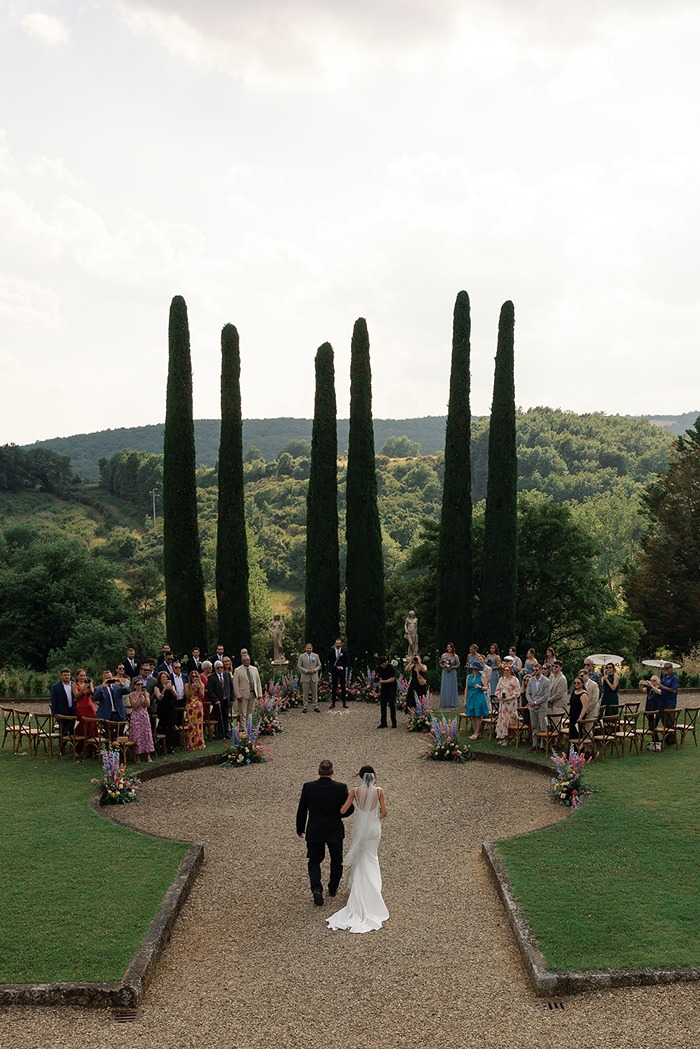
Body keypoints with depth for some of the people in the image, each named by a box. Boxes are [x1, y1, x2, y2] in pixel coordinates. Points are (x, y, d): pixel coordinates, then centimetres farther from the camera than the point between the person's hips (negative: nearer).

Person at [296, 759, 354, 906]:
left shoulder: (308, 787, -13)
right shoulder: (341, 788, -17)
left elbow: (302, 811, -5)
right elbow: (349, 809, -11)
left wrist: (300, 829, 9)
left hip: (314, 832, 0)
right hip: (335, 832, 0)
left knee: (314, 860, 14)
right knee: (336, 859, 22)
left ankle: (316, 889, -6)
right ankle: (333, 888, 35)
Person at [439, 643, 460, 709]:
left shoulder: (455, 656, 0)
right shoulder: (443, 655, 5)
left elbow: (458, 665, 0)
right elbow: (440, 663, 9)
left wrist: (451, 667, -13)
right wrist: (444, 667, -9)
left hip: (452, 672, -1)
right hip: (445, 672, 1)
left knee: (452, 687, -1)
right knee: (445, 688, 1)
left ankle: (452, 703, 4)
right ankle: (445, 703, 5)